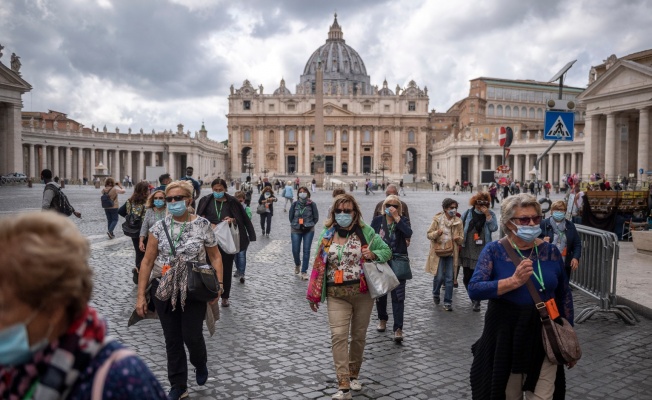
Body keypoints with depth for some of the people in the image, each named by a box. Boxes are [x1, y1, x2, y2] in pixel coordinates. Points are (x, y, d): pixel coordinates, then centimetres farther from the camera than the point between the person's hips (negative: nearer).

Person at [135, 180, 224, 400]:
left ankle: (200, 363, 34)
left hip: (193, 291, -2)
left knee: (191, 336, -2)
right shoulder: (159, 227, -2)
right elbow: (147, 262, -1)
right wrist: (141, 295, -5)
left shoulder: (202, 225, -6)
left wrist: (218, 285, -9)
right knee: (172, 340, 9)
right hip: (164, 290, 2)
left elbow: (215, 257, 1)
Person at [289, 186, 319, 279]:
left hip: (309, 231, -1)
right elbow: (291, 217, 7)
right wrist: (295, 225, 1)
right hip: (296, 230, 1)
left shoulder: (312, 204, -7)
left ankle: (304, 271, 8)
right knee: (295, 250, 1)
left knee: (306, 251, -1)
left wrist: (310, 225, -6)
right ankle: (297, 264, 33)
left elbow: (316, 217, 0)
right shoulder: (295, 204, -3)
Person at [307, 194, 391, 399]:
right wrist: (314, 295, 8)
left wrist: (373, 254, -16)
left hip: (363, 293, 0)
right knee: (338, 337, -11)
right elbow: (319, 265, 8)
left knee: (358, 336, 12)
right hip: (336, 296, 1)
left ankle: (354, 374, 35)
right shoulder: (327, 235, 3)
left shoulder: (365, 232, -2)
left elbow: (386, 251, 7)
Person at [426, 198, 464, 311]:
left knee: (449, 278, 2)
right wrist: (437, 233, -24)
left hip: (451, 252, 2)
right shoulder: (437, 219, -5)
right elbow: (429, 234, -3)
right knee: (439, 277, -2)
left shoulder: (458, 221, 3)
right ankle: (435, 294, 28)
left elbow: (461, 238, 10)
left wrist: (459, 238, -14)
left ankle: (448, 302, 11)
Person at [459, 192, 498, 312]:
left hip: (482, 252, -2)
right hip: (467, 251, 2)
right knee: (467, 277, 9)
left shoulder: (490, 214, 1)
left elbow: (494, 228, -13)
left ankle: (476, 301, 13)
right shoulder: (467, 214, 4)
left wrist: (487, 214, -18)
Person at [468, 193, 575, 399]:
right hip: (506, 337, -1)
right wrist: (514, 281, -32)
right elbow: (474, 289, -21)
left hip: (545, 336, 2)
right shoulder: (494, 250, -9)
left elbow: (564, 296, 8)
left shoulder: (551, 251, 0)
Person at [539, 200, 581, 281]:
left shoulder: (570, 225, 10)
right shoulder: (544, 224, -2)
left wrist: (576, 257, -4)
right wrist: (542, 241, -21)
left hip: (565, 265, 4)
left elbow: (577, 244, 10)